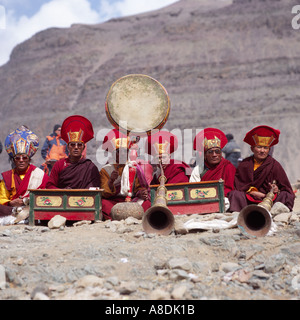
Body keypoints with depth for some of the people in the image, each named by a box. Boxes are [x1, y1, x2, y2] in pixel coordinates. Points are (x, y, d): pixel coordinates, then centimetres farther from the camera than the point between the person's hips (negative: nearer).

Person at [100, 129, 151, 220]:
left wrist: (141, 193, -12)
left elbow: (139, 187, 13)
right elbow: (105, 194, -2)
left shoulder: (134, 167, 14)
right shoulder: (105, 170, 7)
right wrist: (111, 181, -22)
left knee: (146, 203, -28)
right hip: (113, 201, -2)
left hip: (132, 200, 2)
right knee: (104, 203, -34)